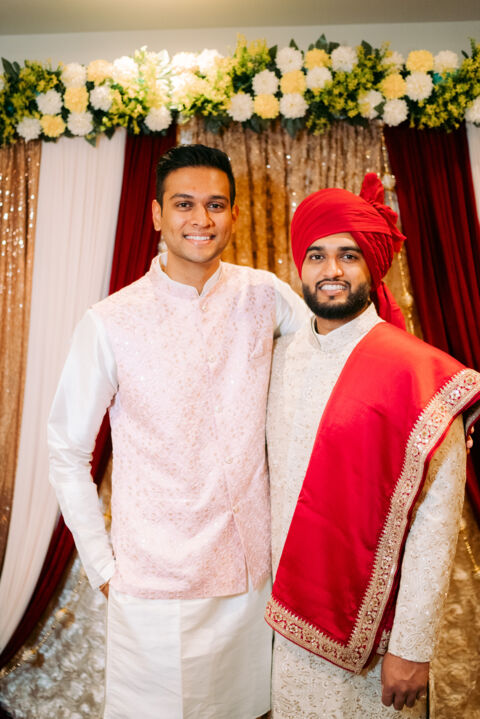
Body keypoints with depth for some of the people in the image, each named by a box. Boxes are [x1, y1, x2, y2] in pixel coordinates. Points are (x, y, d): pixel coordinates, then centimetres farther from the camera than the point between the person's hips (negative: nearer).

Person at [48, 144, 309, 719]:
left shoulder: (262, 295, -4)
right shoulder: (110, 322, -12)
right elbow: (67, 452, -4)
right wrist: (101, 564, -4)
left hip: (253, 565, 3)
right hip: (155, 580, -2)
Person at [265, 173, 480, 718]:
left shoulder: (417, 372, -19)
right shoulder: (281, 355, -1)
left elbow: (435, 525, -17)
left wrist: (412, 648, -14)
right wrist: (273, 584, 11)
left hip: (370, 629, -5)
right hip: (288, 612, 5)